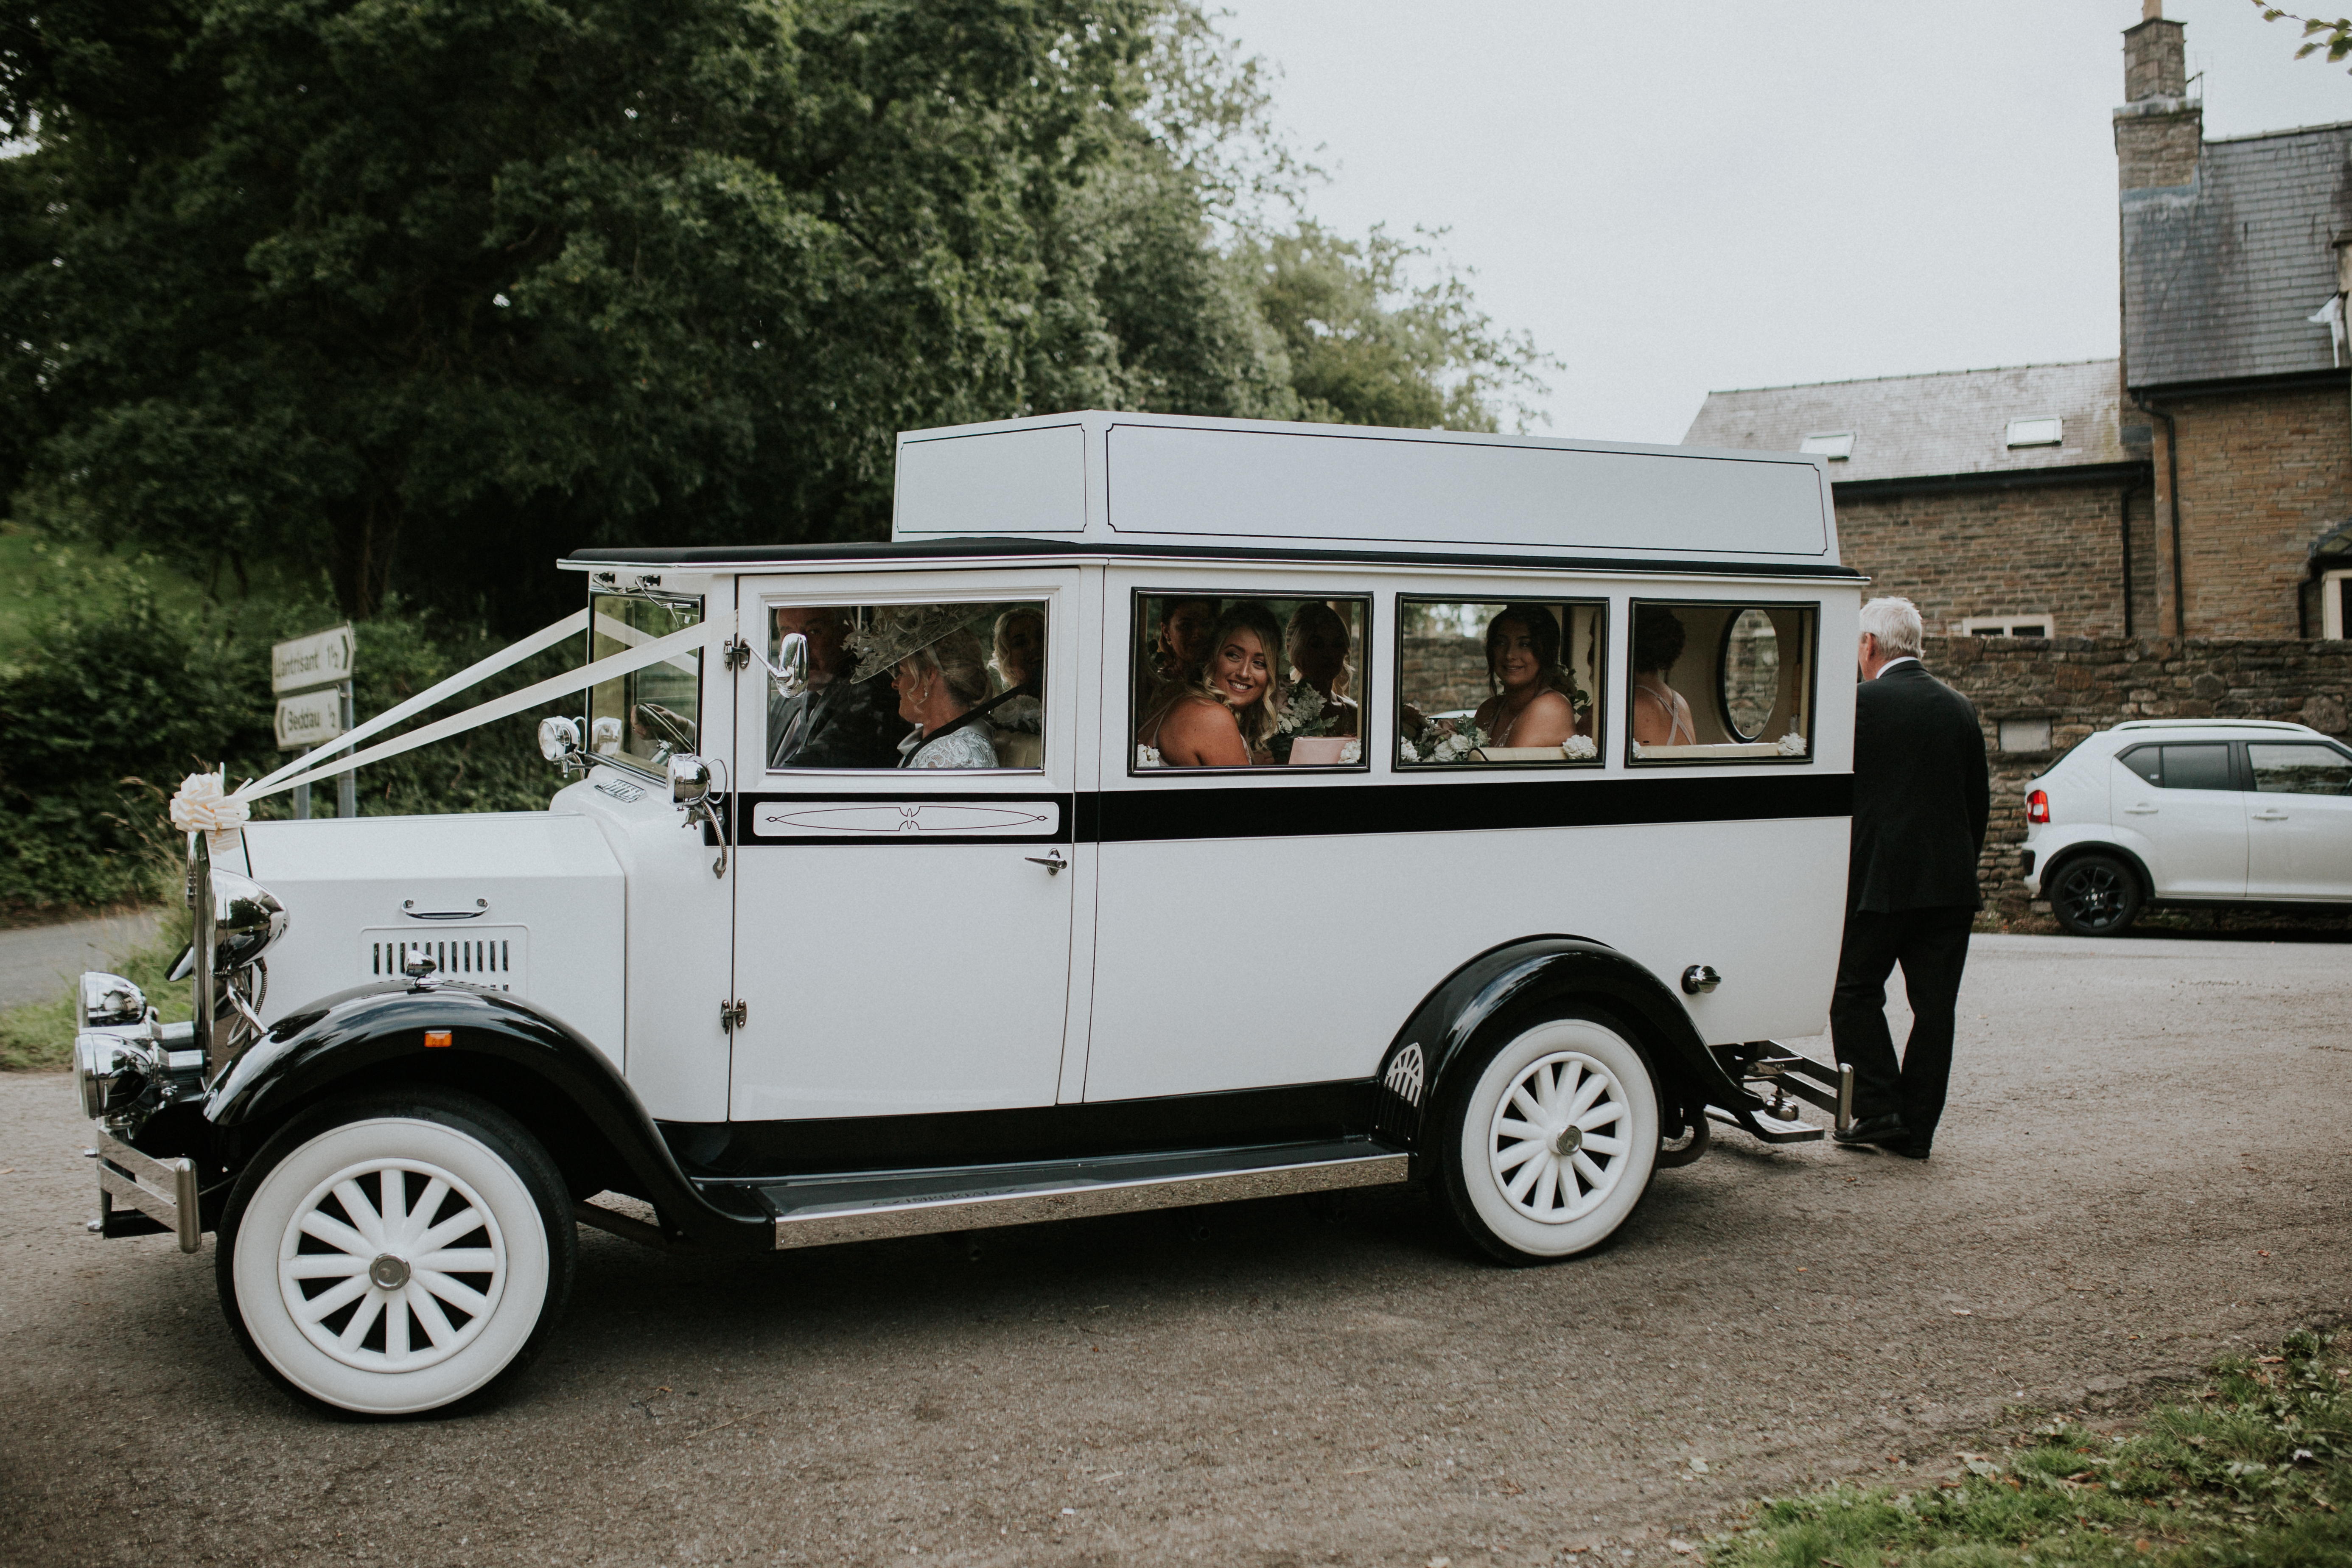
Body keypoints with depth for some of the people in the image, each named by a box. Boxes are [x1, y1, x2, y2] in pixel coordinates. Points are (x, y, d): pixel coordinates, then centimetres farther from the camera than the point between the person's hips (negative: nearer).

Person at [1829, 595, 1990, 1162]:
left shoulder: (1861, 704, -8)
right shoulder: (1959, 708, 10)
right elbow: (1979, 800, 14)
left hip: (1880, 880, -5)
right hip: (1950, 882, 5)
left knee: (1855, 993, 8)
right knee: (1934, 1004, 6)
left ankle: (1879, 1109, 1)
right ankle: (1917, 1126, 10)